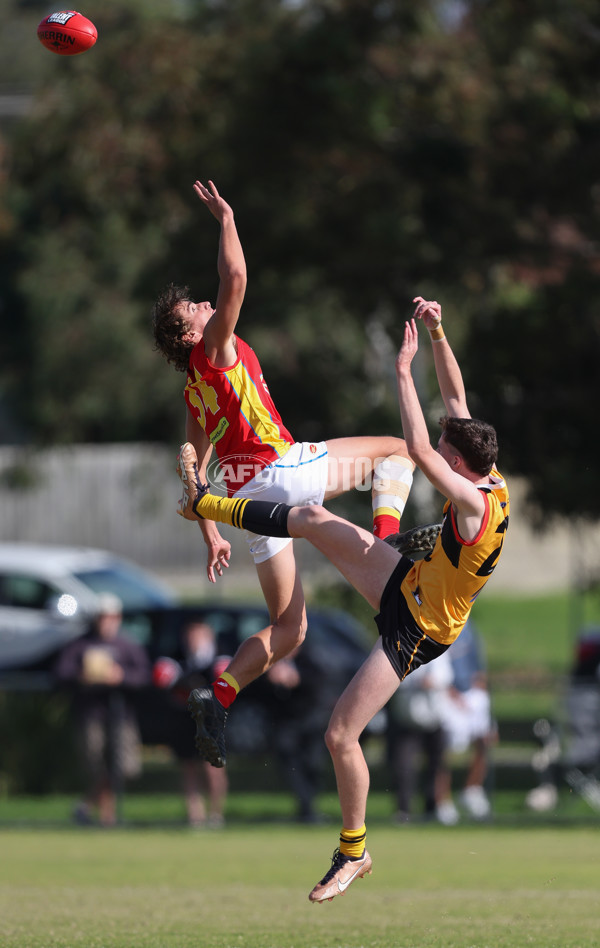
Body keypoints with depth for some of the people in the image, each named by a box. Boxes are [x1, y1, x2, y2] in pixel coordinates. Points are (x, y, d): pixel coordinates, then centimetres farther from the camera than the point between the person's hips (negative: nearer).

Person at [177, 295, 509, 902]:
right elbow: (456, 398, -3)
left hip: (415, 633, -9)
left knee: (341, 735, -5)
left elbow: (418, 450, -44)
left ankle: (353, 853, 13)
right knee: (314, 521, 6)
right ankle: (206, 503, 27)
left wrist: (404, 369, -38)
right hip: (408, 584, 9)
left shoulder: (477, 507, -35)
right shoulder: (492, 480, -10)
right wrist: (436, 334, -13)